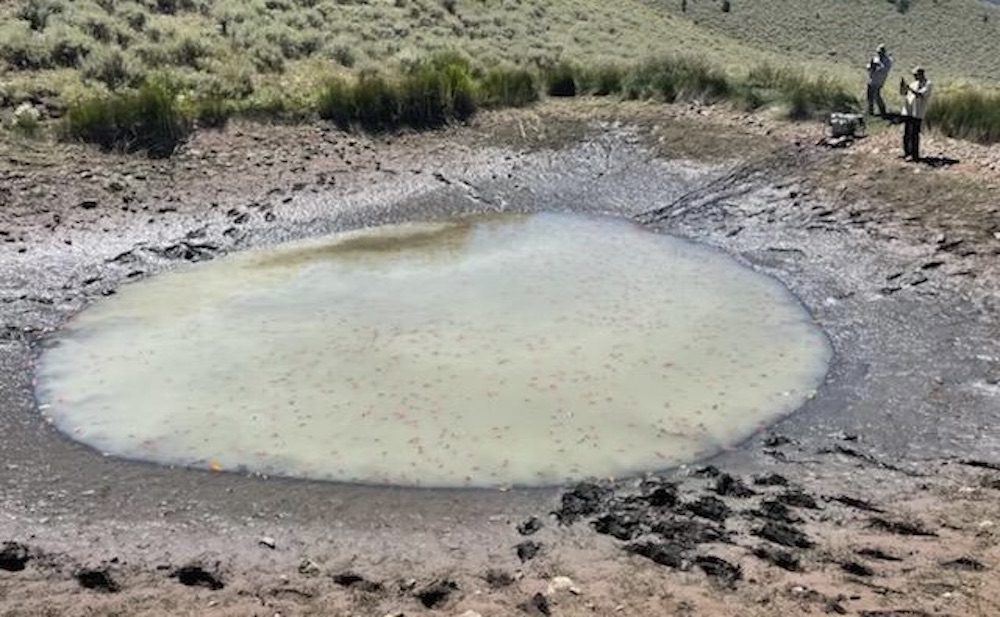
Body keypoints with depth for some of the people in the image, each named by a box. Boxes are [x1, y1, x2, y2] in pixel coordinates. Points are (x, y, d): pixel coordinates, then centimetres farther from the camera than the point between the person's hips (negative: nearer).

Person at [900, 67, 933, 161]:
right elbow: (902, 93, 13)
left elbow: (920, 95, -19)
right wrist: (902, 85, -7)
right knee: (906, 133, 8)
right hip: (907, 111, 7)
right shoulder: (914, 83, 17)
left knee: (914, 134, -6)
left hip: (917, 113, -7)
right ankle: (907, 153, 17)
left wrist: (909, 88, -27)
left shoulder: (928, 84, -4)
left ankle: (914, 155, -2)